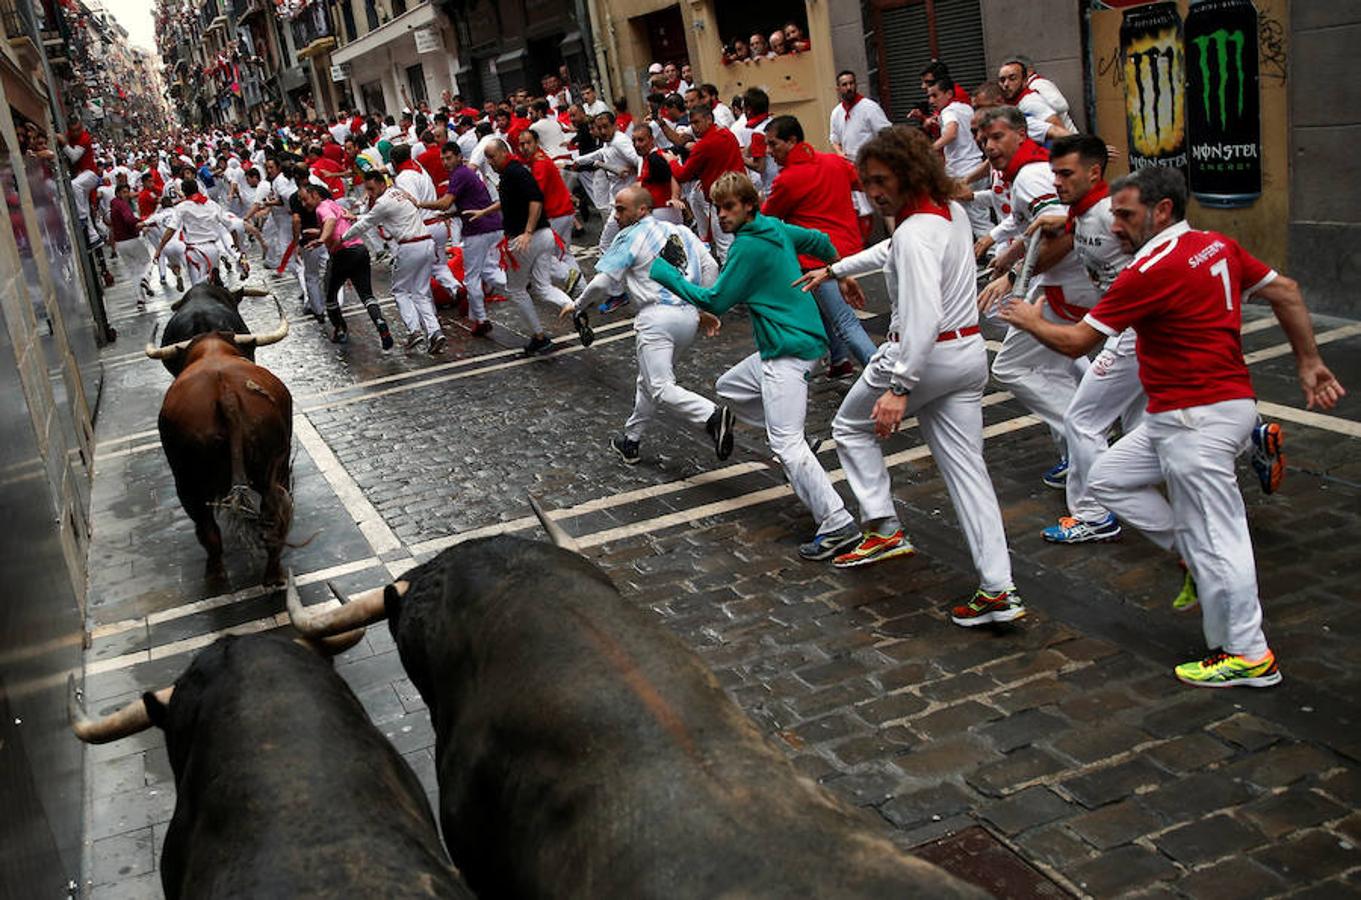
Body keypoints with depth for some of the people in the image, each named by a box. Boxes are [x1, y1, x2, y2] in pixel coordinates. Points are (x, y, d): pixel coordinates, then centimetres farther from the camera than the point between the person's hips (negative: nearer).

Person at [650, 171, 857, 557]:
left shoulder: (748, 247, -15)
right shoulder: (777, 228, 11)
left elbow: (715, 301, -14)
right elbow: (818, 240, 26)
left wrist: (666, 274, -8)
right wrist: (839, 266, 46)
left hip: (789, 350, -10)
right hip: (780, 347, 11)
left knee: (786, 442, -16)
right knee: (729, 387, 24)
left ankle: (837, 524, -20)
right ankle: (795, 452, 19)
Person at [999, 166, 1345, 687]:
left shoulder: (1152, 270, -19)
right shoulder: (1218, 245, 7)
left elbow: (1076, 342, -14)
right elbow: (1285, 292, 11)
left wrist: (1033, 322, 5)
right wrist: (1309, 364, 16)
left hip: (1198, 419, -10)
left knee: (1211, 536, -1)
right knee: (1110, 478, 15)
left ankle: (1248, 655, 10)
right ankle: (1201, 562, 19)